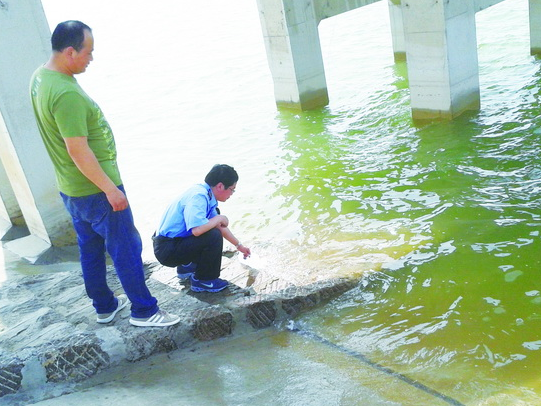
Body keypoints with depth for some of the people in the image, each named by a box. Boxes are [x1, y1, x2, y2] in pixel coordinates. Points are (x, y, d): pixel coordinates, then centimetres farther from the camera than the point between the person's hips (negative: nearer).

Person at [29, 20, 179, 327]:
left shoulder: (40, 76, 4)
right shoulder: (66, 94, -28)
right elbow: (78, 151, -27)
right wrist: (110, 188, -20)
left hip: (71, 188, 10)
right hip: (94, 188, -10)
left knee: (91, 249, 19)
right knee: (126, 249, 3)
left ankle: (105, 306, 34)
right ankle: (144, 311, 15)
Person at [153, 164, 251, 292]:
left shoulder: (206, 194, 7)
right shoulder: (198, 196, -23)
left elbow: (221, 226, 21)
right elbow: (197, 229, -38)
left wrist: (239, 246, 29)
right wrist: (219, 219, -19)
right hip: (167, 250, -10)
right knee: (213, 236, -23)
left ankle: (187, 265, 22)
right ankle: (203, 281, -2)